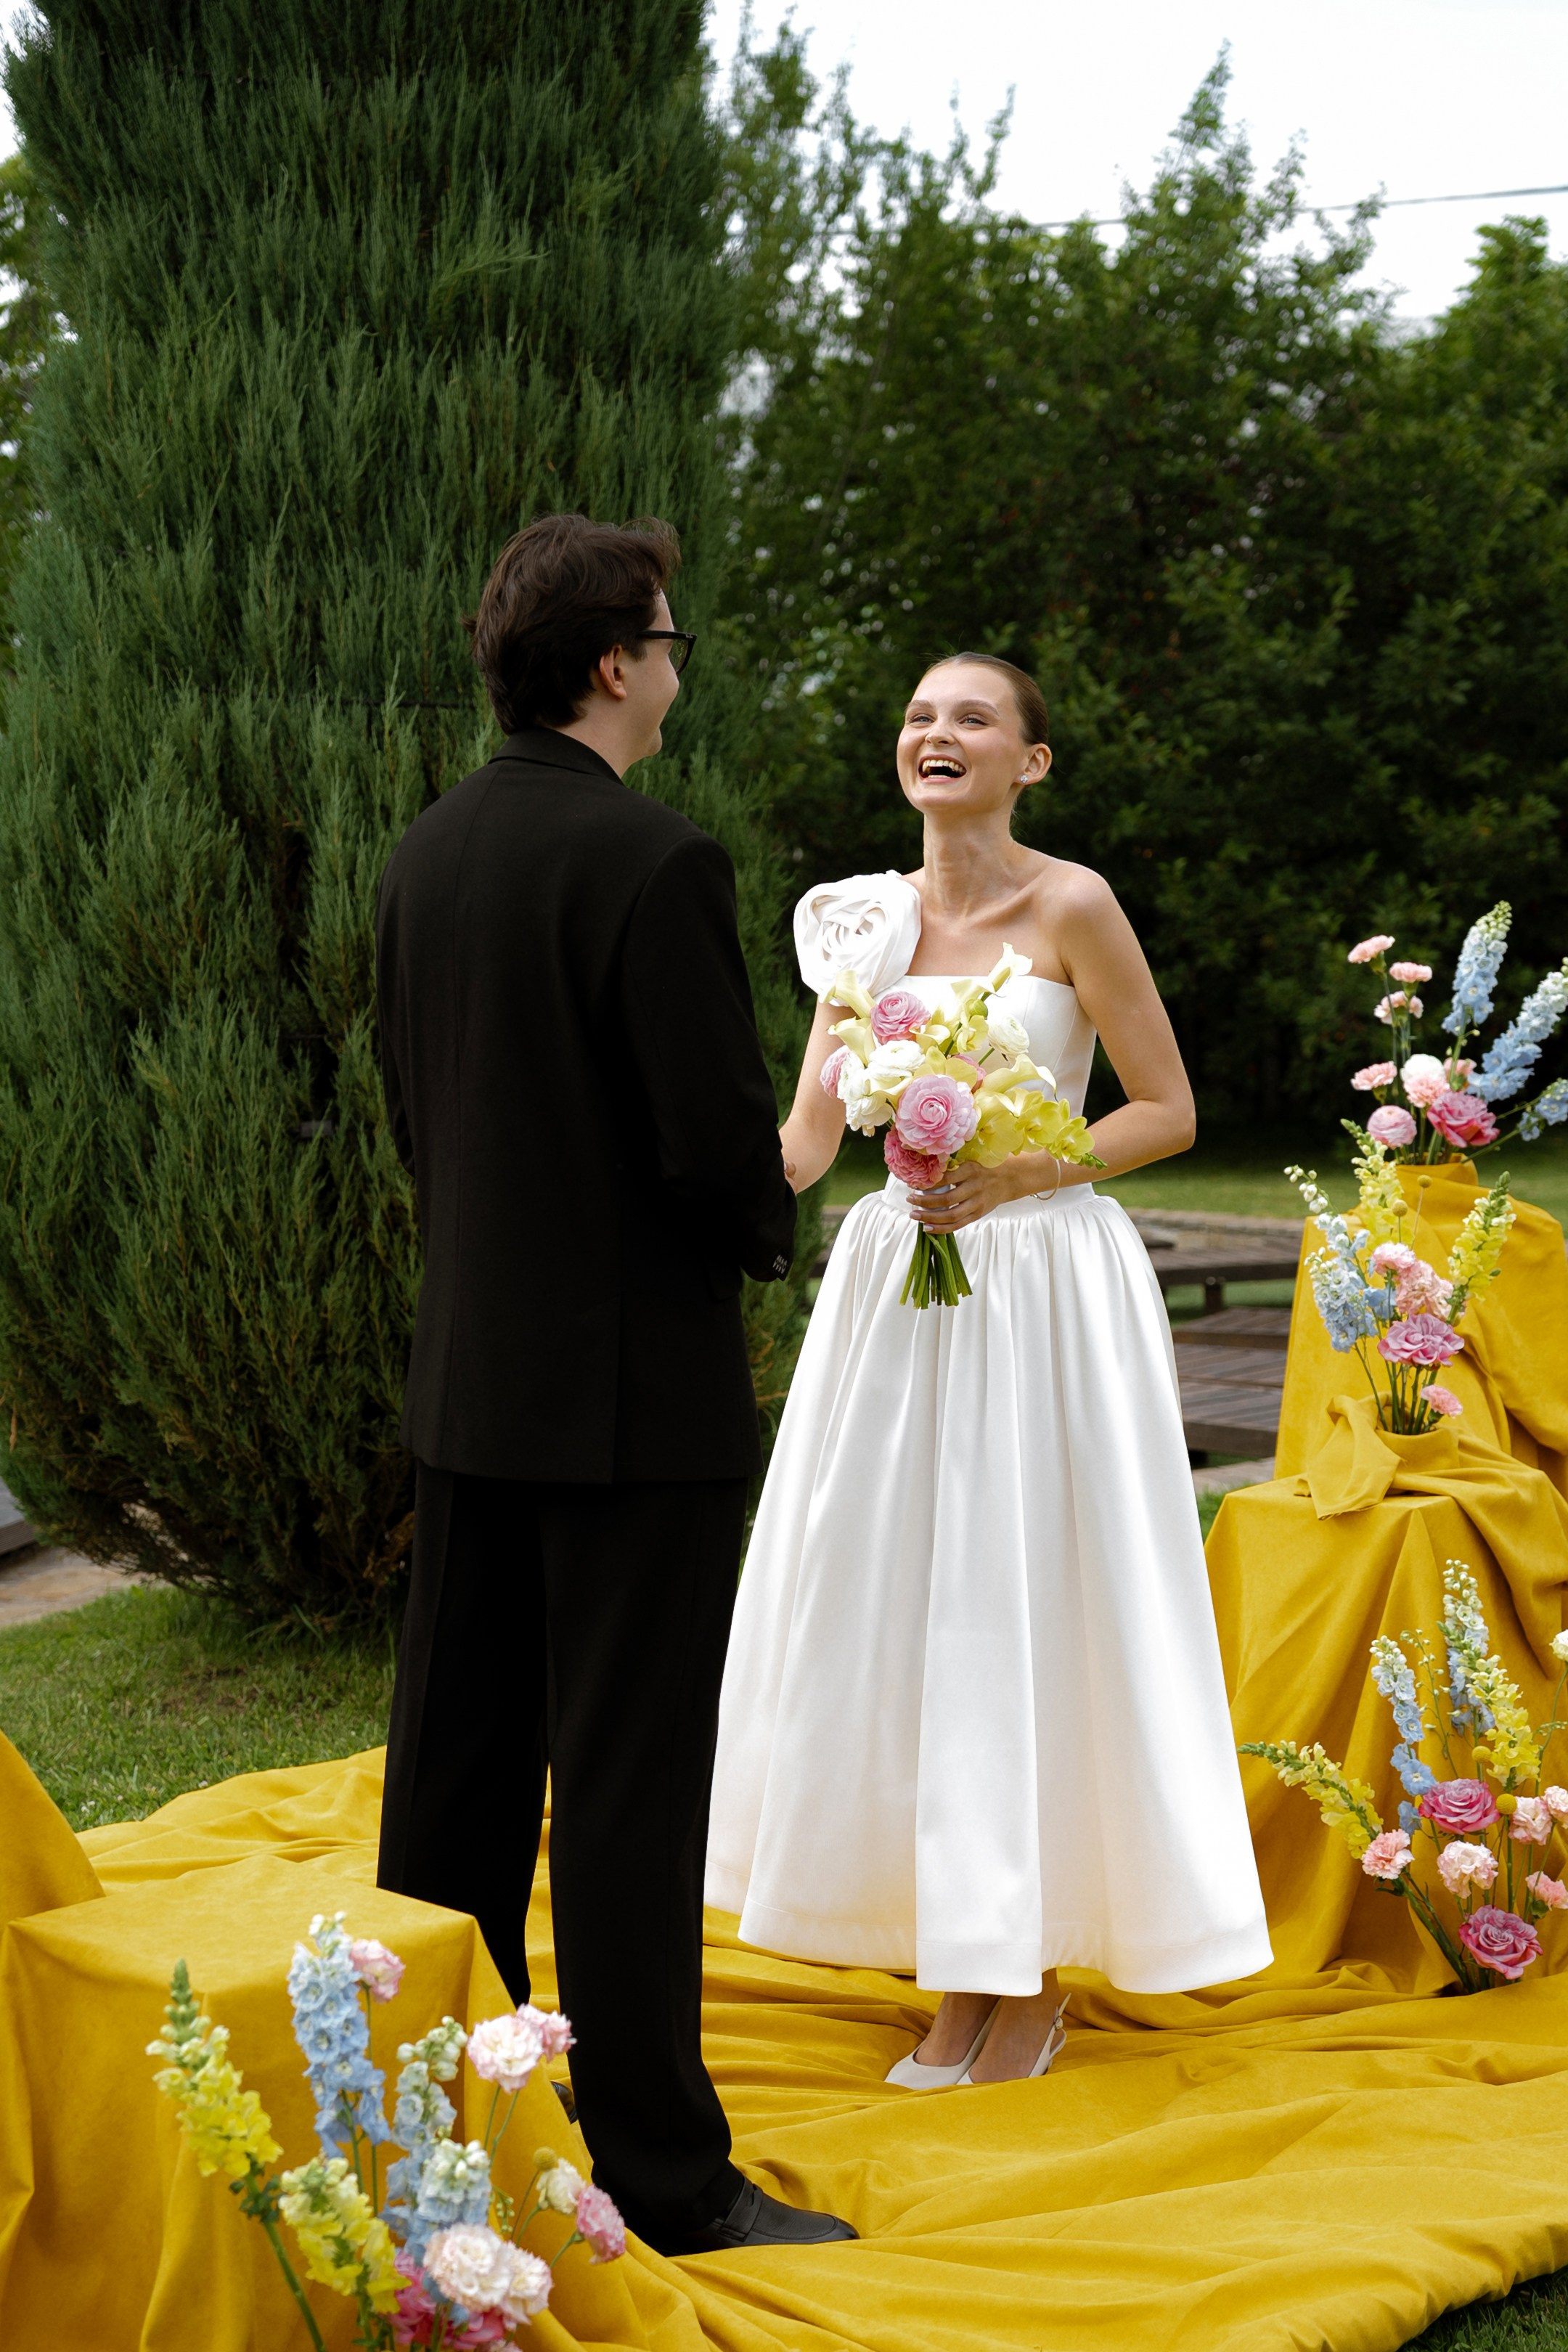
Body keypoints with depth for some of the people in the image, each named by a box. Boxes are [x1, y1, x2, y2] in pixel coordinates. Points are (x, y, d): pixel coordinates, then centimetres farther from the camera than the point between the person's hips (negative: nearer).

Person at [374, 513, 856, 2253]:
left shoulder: (425, 853, 7)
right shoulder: (653, 861, -18)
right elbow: (722, 1135, -20)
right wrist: (769, 1231, 1)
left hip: (464, 1375, 8)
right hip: (635, 1386, -8)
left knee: (459, 1766, 15)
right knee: (629, 1782, -1)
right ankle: (658, 2170, 7)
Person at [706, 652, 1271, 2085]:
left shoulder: (1071, 907, -7)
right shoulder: (868, 915, 8)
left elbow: (1169, 1111, -5)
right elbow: (809, 1136, 6)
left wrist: (1018, 1172, -17)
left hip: (1046, 1288, -5)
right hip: (900, 1289, 5)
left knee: (1034, 1609, -2)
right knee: (895, 1609, 5)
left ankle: (1036, 1977, 10)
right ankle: (962, 1973, 16)